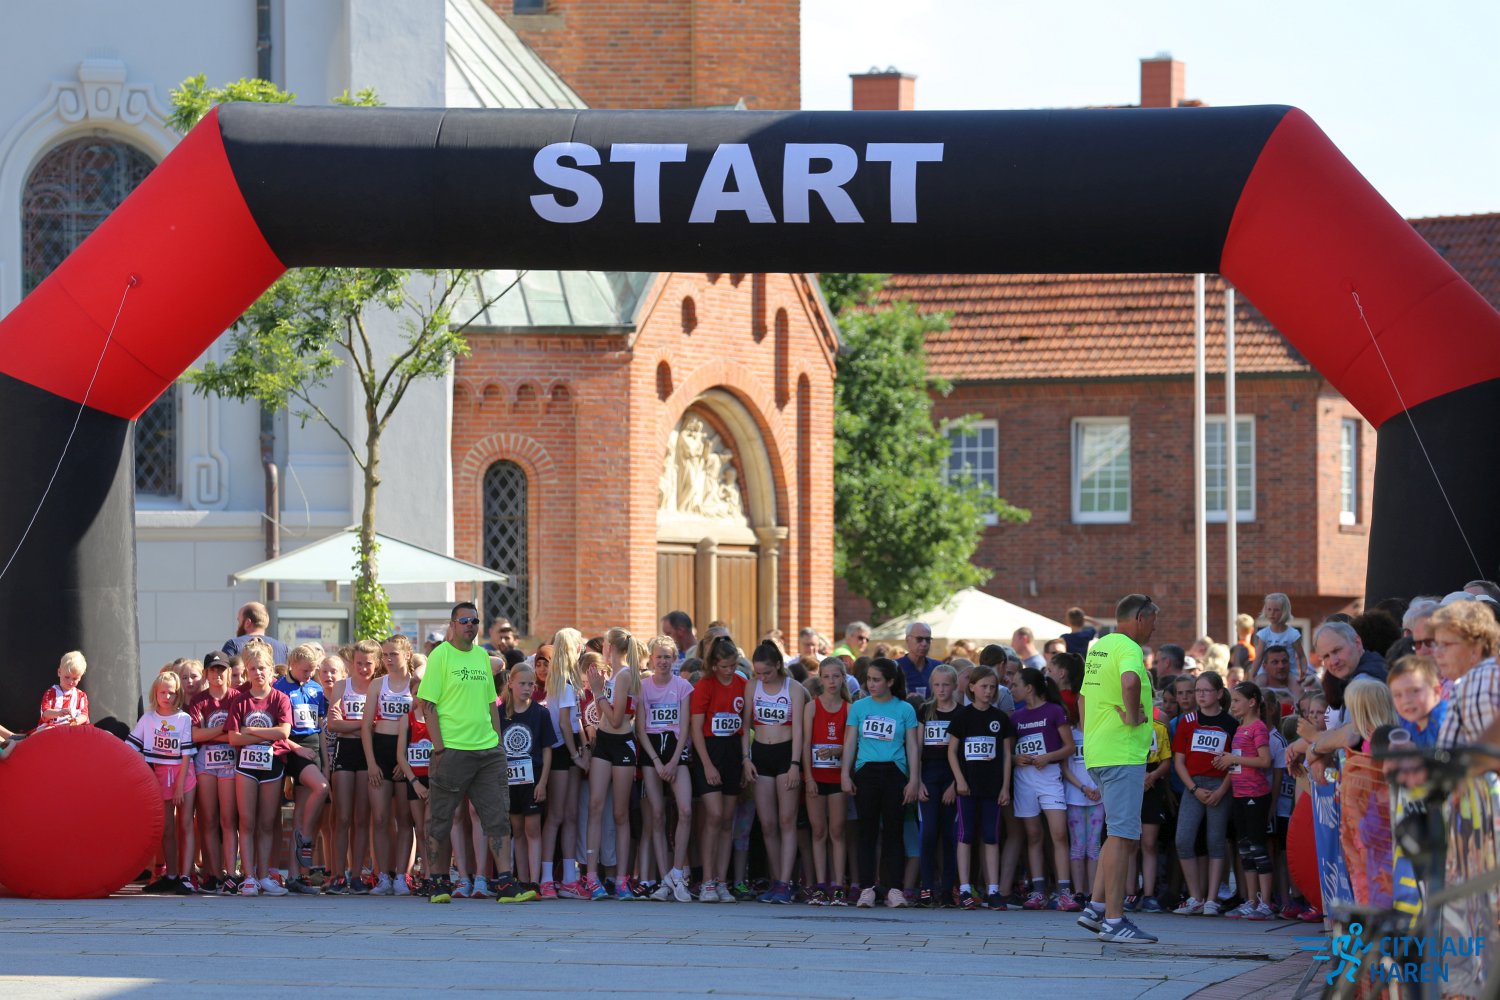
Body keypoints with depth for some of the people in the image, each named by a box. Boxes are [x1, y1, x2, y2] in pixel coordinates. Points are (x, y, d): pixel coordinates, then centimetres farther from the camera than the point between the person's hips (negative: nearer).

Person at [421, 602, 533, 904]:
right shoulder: (441, 655, -3)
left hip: (488, 750, 6)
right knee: (440, 820, 2)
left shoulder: (482, 656, 14)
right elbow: (428, 706, -7)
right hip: (452, 751, -6)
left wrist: (498, 743, 12)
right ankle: (439, 884, 11)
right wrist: (439, 749, -13)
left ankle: (505, 884, -3)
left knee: (498, 817, -1)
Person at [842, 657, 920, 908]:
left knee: (893, 831, 0)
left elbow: (912, 746, 6)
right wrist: (845, 774, 1)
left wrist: (913, 780, -1)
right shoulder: (859, 707, 9)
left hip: (894, 773, -1)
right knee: (867, 831, 0)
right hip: (865, 773, 1)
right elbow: (850, 743, 10)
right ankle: (867, 888, 1)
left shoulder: (905, 710, 6)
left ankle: (894, 889, 1)